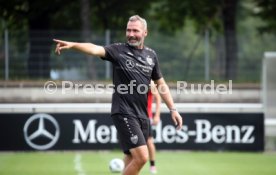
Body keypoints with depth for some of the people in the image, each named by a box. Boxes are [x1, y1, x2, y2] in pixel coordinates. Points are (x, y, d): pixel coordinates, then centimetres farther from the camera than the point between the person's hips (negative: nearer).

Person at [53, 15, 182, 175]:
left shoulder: (151, 55, 11)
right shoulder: (118, 50, -5)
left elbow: (161, 84, 19)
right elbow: (95, 49, -23)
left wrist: (173, 109, 15)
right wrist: (72, 45, -41)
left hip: (142, 114, 6)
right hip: (124, 113, -6)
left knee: (132, 160, 11)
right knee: (142, 157, -16)